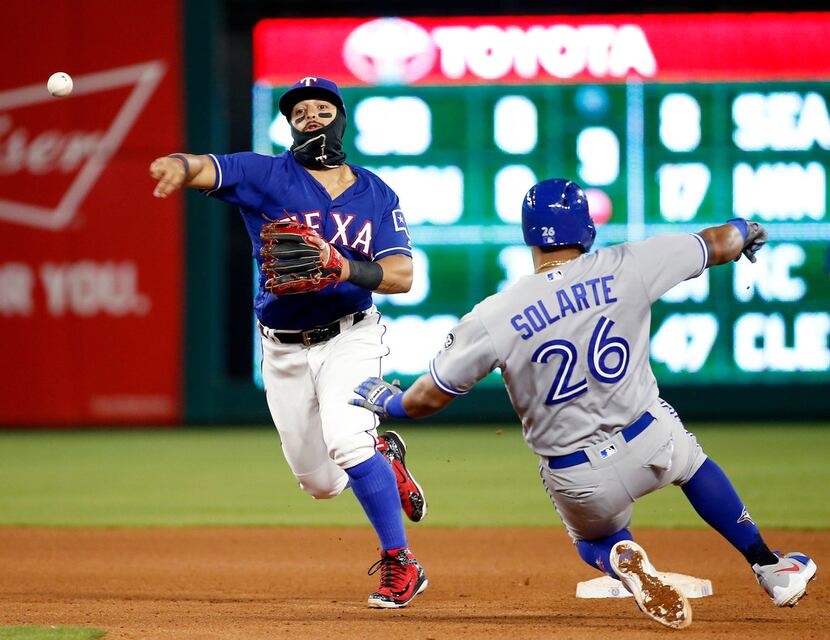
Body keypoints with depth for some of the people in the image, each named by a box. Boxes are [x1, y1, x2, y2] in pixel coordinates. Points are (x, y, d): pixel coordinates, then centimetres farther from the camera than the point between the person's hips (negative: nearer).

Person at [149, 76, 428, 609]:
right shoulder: (268, 175, -6)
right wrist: (180, 167, -49)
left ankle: (400, 564, -16)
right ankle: (383, 457, 45)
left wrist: (344, 269, -32)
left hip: (349, 338, -2)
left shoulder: (377, 195, -2)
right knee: (320, 481, 10)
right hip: (285, 349, 2)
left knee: (345, 439, -28)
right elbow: (208, 168, -24)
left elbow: (401, 276, -12)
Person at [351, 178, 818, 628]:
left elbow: (428, 398, -6)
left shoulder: (494, 318, -15)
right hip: (651, 445, 1)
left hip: (577, 483, -1)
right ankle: (770, 568, 33)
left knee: (595, 539, 31)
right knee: (692, 460, 36)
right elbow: (719, 245, 4)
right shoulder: (626, 269, -12)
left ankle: (620, 559, -6)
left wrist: (384, 399, 18)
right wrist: (745, 230, 28)